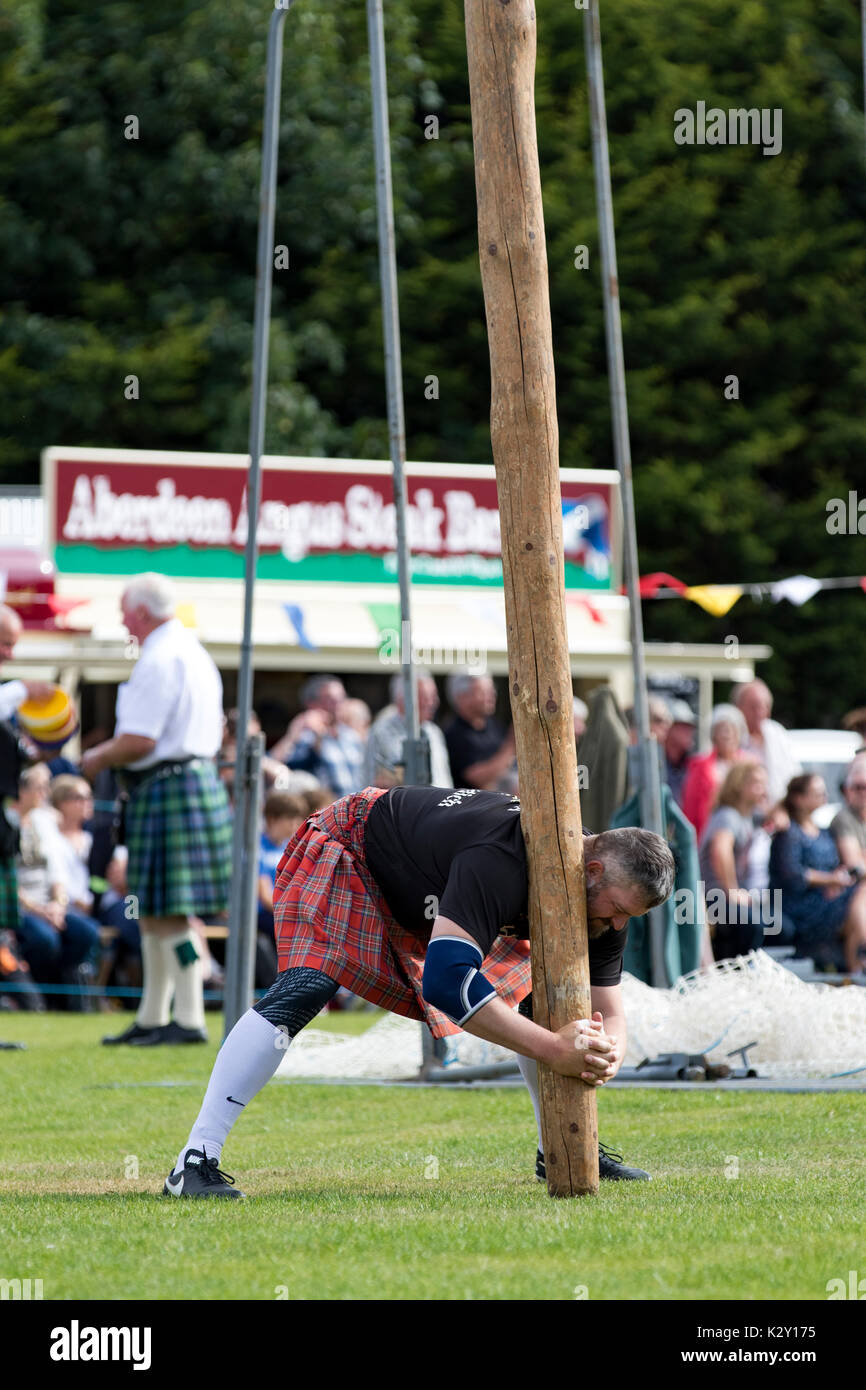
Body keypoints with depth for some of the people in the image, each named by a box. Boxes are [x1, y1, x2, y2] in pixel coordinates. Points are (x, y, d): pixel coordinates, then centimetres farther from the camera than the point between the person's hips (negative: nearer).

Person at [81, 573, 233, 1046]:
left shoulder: (159, 661, -16)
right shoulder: (195, 654, 17)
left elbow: (138, 741, -23)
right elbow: (217, 731, 25)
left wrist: (98, 757, -4)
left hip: (167, 789, -11)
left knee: (168, 913, -8)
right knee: (152, 910, 15)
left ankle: (189, 1020, -8)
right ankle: (151, 1018, 20)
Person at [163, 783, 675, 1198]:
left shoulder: (602, 897, -16)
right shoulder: (500, 861, -43)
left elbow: (610, 1012, -11)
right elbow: (445, 980, -53)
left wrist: (606, 1055, -36)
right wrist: (554, 1049, -55)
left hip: (432, 889, 8)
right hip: (348, 854, -8)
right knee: (304, 990, -28)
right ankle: (197, 1161, -31)